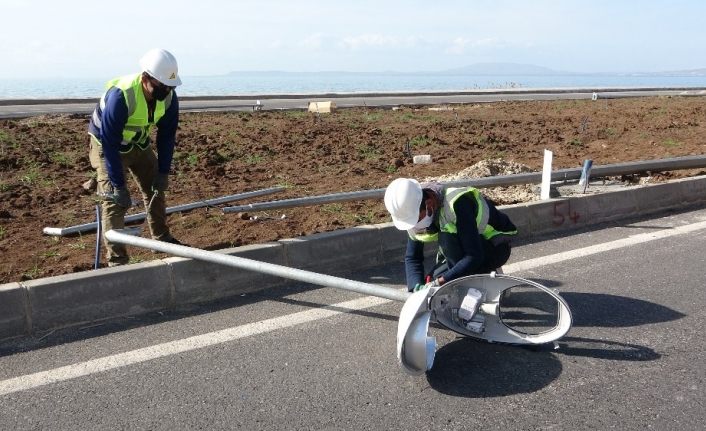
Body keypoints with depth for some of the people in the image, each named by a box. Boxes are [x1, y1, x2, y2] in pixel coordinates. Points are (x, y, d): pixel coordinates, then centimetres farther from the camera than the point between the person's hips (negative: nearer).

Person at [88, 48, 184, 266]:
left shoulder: (168, 96, -20)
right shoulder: (120, 95, -37)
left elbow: (167, 135, -7)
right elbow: (110, 144, -33)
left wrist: (163, 172, -10)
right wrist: (119, 185, -31)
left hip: (139, 144, 6)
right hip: (107, 145, -6)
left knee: (156, 189, 11)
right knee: (114, 200, -12)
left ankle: (162, 238, 30)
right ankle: (117, 260, -7)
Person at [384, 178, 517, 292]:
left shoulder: (457, 203, -35)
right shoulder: (413, 210, -12)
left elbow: (474, 256, -36)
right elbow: (412, 257, -6)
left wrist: (440, 282, -39)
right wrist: (417, 286, -24)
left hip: (496, 247, -7)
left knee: (447, 234, -32)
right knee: (431, 281, -10)